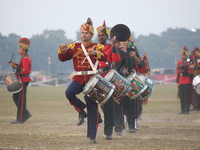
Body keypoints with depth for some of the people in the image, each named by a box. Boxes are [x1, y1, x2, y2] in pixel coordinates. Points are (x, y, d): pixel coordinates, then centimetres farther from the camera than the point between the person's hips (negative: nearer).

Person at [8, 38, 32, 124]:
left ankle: (20, 119, -4)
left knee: (21, 99, -7)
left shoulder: (25, 59, -16)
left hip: (24, 81, -11)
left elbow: (25, 70, -24)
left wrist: (15, 66, -21)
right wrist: (14, 64, 9)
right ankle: (26, 114, 16)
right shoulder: (25, 58, 16)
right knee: (15, 97, 14)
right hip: (22, 81, 11)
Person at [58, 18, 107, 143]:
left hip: (92, 78, -2)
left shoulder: (97, 47, 3)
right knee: (69, 92, -29)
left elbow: (105, 57, -15)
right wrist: (62, 50, -15)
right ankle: (81, 112, -3)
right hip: (79, 77, 2)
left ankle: (92, 136, 3)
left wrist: (95, 53, -34)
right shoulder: (75, 47, 12)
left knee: (93, 108, -3)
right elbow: (63, 58, 7)